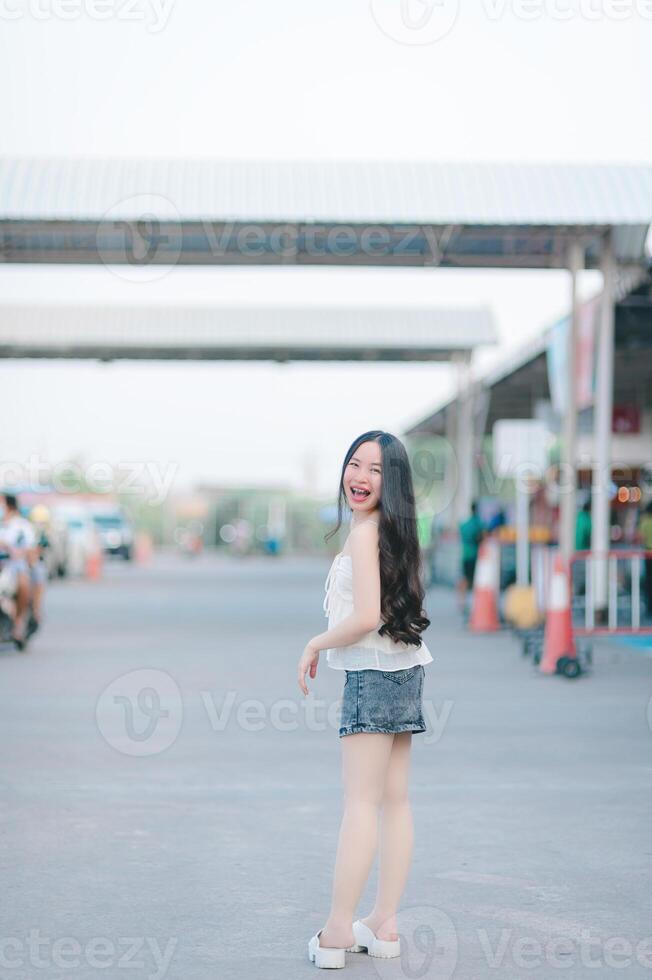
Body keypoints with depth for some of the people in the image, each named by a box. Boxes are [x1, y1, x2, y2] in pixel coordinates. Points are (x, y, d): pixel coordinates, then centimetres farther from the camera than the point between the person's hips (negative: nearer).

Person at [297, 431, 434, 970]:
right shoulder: (397, 530, 12)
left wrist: (315, 644, -7)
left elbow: (366, 617, -21)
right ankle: (385, 924, 15)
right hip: (407, 669, 9)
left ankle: (337, 933, -5)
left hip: (373, 674, -9)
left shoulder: (364, 532, -15)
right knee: (395, 800, 9)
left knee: (361, 802, -8)